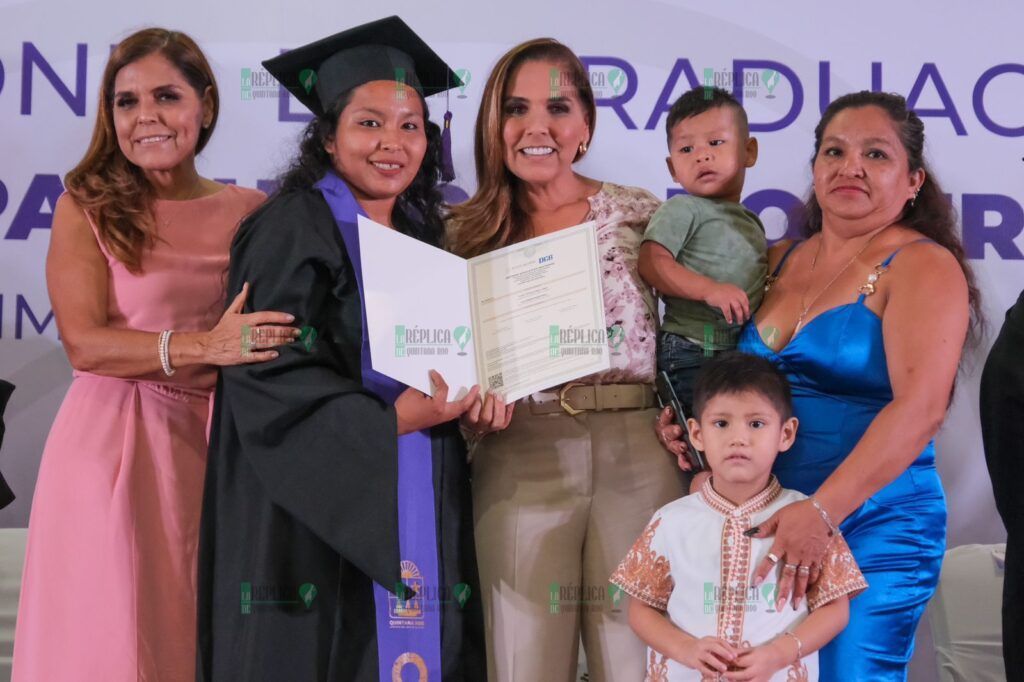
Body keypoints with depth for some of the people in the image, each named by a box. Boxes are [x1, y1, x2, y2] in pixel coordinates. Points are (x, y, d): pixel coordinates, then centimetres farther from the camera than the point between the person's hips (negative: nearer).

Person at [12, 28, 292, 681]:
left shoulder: (250, 212, 8)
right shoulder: (87, 209, 0)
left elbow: (276, 334, 12)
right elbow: (83, 344, -11)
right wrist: (203, 347, -23)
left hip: (219, 448, 3)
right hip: (113, 448, -2)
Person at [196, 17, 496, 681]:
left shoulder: (424, 235, 13)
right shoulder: (293, 227, -7)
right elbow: (268, 373, -16)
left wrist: (470, 396, -1)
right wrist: (393, 419, -23)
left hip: (416, 517, 6)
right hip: (319, 516, -6)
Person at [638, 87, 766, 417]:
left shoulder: (752, 222, 20)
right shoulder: (683, 210, -3)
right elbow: (652, 262, -17)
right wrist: (710, 289, -25)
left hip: (746, 352, 7)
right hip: (693, 354, -7)